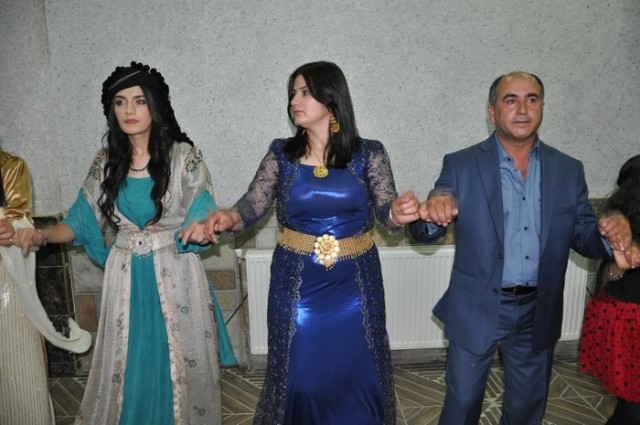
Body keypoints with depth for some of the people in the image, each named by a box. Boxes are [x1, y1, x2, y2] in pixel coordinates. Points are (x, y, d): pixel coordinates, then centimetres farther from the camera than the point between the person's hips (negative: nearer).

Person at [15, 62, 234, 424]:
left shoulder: (183, 155, -6)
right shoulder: (107, 161, 4)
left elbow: (203, 217, -9)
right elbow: (83, 221, 7)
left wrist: (200, 228, -32)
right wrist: (43, 235, -11)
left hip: (175, 276, -3)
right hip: (126, 278, 3)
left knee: (179, 367, 7)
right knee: (127, 368, 12)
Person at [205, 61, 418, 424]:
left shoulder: (369, 153, -3)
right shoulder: (282, 153, -1)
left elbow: (387, 212, -7)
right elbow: (253, 205, -6)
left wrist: (401, 213, -30)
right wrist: (229, 218, -27)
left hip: (354, 283, 0)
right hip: (297, 282, 1)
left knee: (357, 375, 14)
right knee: (301, 376, 11)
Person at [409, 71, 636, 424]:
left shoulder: (568, 170, 0)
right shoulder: (460, 165, -8)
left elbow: (583, 236, 3)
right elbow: (423, 233, -11)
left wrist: (611, 234, -21)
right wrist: (433, 213, -35)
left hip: (538, 313, 3)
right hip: (476, 310, -2)